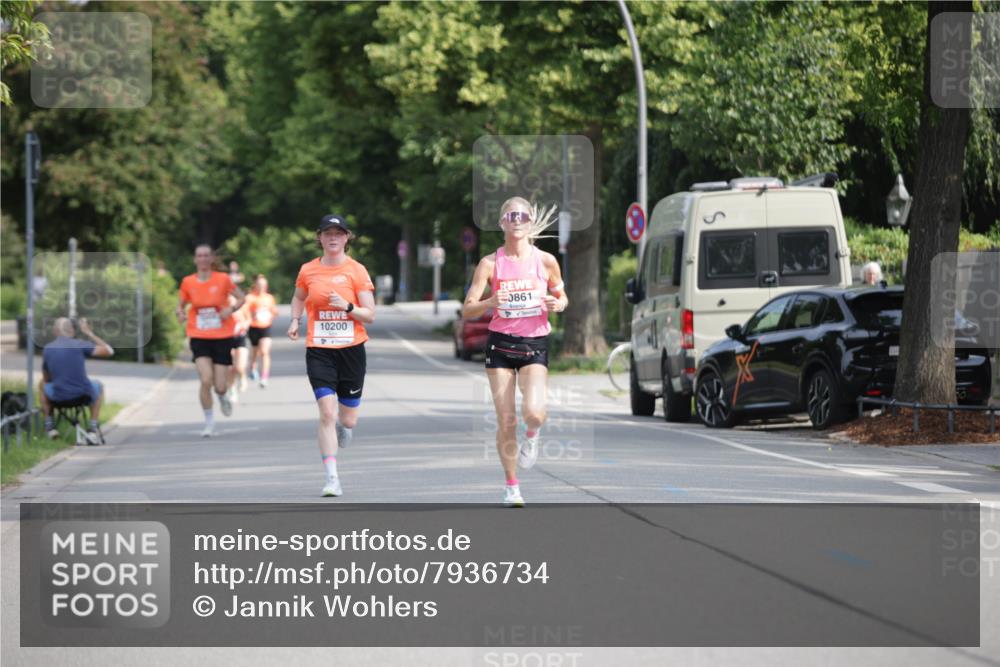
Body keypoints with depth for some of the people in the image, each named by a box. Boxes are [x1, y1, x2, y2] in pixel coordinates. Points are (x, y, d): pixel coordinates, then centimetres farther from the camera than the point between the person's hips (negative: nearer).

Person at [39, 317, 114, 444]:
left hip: (58, 396, 2)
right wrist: (89, 333, 9)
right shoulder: (80, 345, -5)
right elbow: (109, 351, 1)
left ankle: (49, 424, 30)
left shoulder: (47, 349, 5)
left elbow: (46, 379, 17)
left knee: (42, 385, 34)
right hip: (83, 394, -2)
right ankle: (93, 428, 25)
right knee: (98, 386, 33)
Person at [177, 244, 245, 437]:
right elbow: (181, 304, 11)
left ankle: (222, 397, 38)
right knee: (206, 380, -17)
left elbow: (241, 298, 5)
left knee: (220, 385, -2)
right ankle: (209, 421, -1)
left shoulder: (223, 279, -4)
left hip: (222, 337, 0)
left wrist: (231, 309, -14)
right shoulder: (188, 282, 0)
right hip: (199, 338, 0)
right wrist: (180, 313, -12)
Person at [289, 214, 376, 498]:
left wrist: (347, 306, -20)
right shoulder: (308, 270, 3)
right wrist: (295, 320, 5)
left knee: (348, 419, 6)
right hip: (318, 351, 0)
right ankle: (332, 479, -12)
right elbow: (299, 298, 24)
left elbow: (370, 315, -2)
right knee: (327, 413, -14)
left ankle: (342, 426, 46)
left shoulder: (357, 271, -2)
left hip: (351, 349, 0)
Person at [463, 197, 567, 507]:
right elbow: (467, 310, -3)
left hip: (535, 344, 0)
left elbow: (561, 296, 15)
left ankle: (531, 436, 16)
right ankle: (511, 485, 16)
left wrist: (558, 304, -8)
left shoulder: (545, 261, 1)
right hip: (501, 343, 0)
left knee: (533, 411, -22)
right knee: (506, 420, -1)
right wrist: (490, 302, -23)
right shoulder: (491, 263, -2)